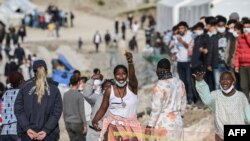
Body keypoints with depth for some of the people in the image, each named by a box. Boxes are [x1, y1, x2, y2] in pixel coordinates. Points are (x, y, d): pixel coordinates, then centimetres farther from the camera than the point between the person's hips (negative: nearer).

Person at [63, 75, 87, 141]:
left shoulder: (65, 95, 4)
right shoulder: (79, 95, -12)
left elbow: (64, 110, 9)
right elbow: (82, 111, -13)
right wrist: (85, 125, -9)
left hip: (68, 123, 5)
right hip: (78, 123, -5)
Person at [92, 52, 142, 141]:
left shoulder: (132, 87, -3)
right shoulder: (109, 91, 2)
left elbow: (132, 76, -24)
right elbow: (103, 109, 9)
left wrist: (130, 62, -44)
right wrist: (95, 121, -10)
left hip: (130, 128, 0)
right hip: (113, 127, 0)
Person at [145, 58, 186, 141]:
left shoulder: (159, 85, -19)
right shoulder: (179, 83, 0)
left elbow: (156, 109, -17)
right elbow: (183, 103, 10)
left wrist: (149, 126, -9)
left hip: (164, 123, -6)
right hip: (177, 122, 6)